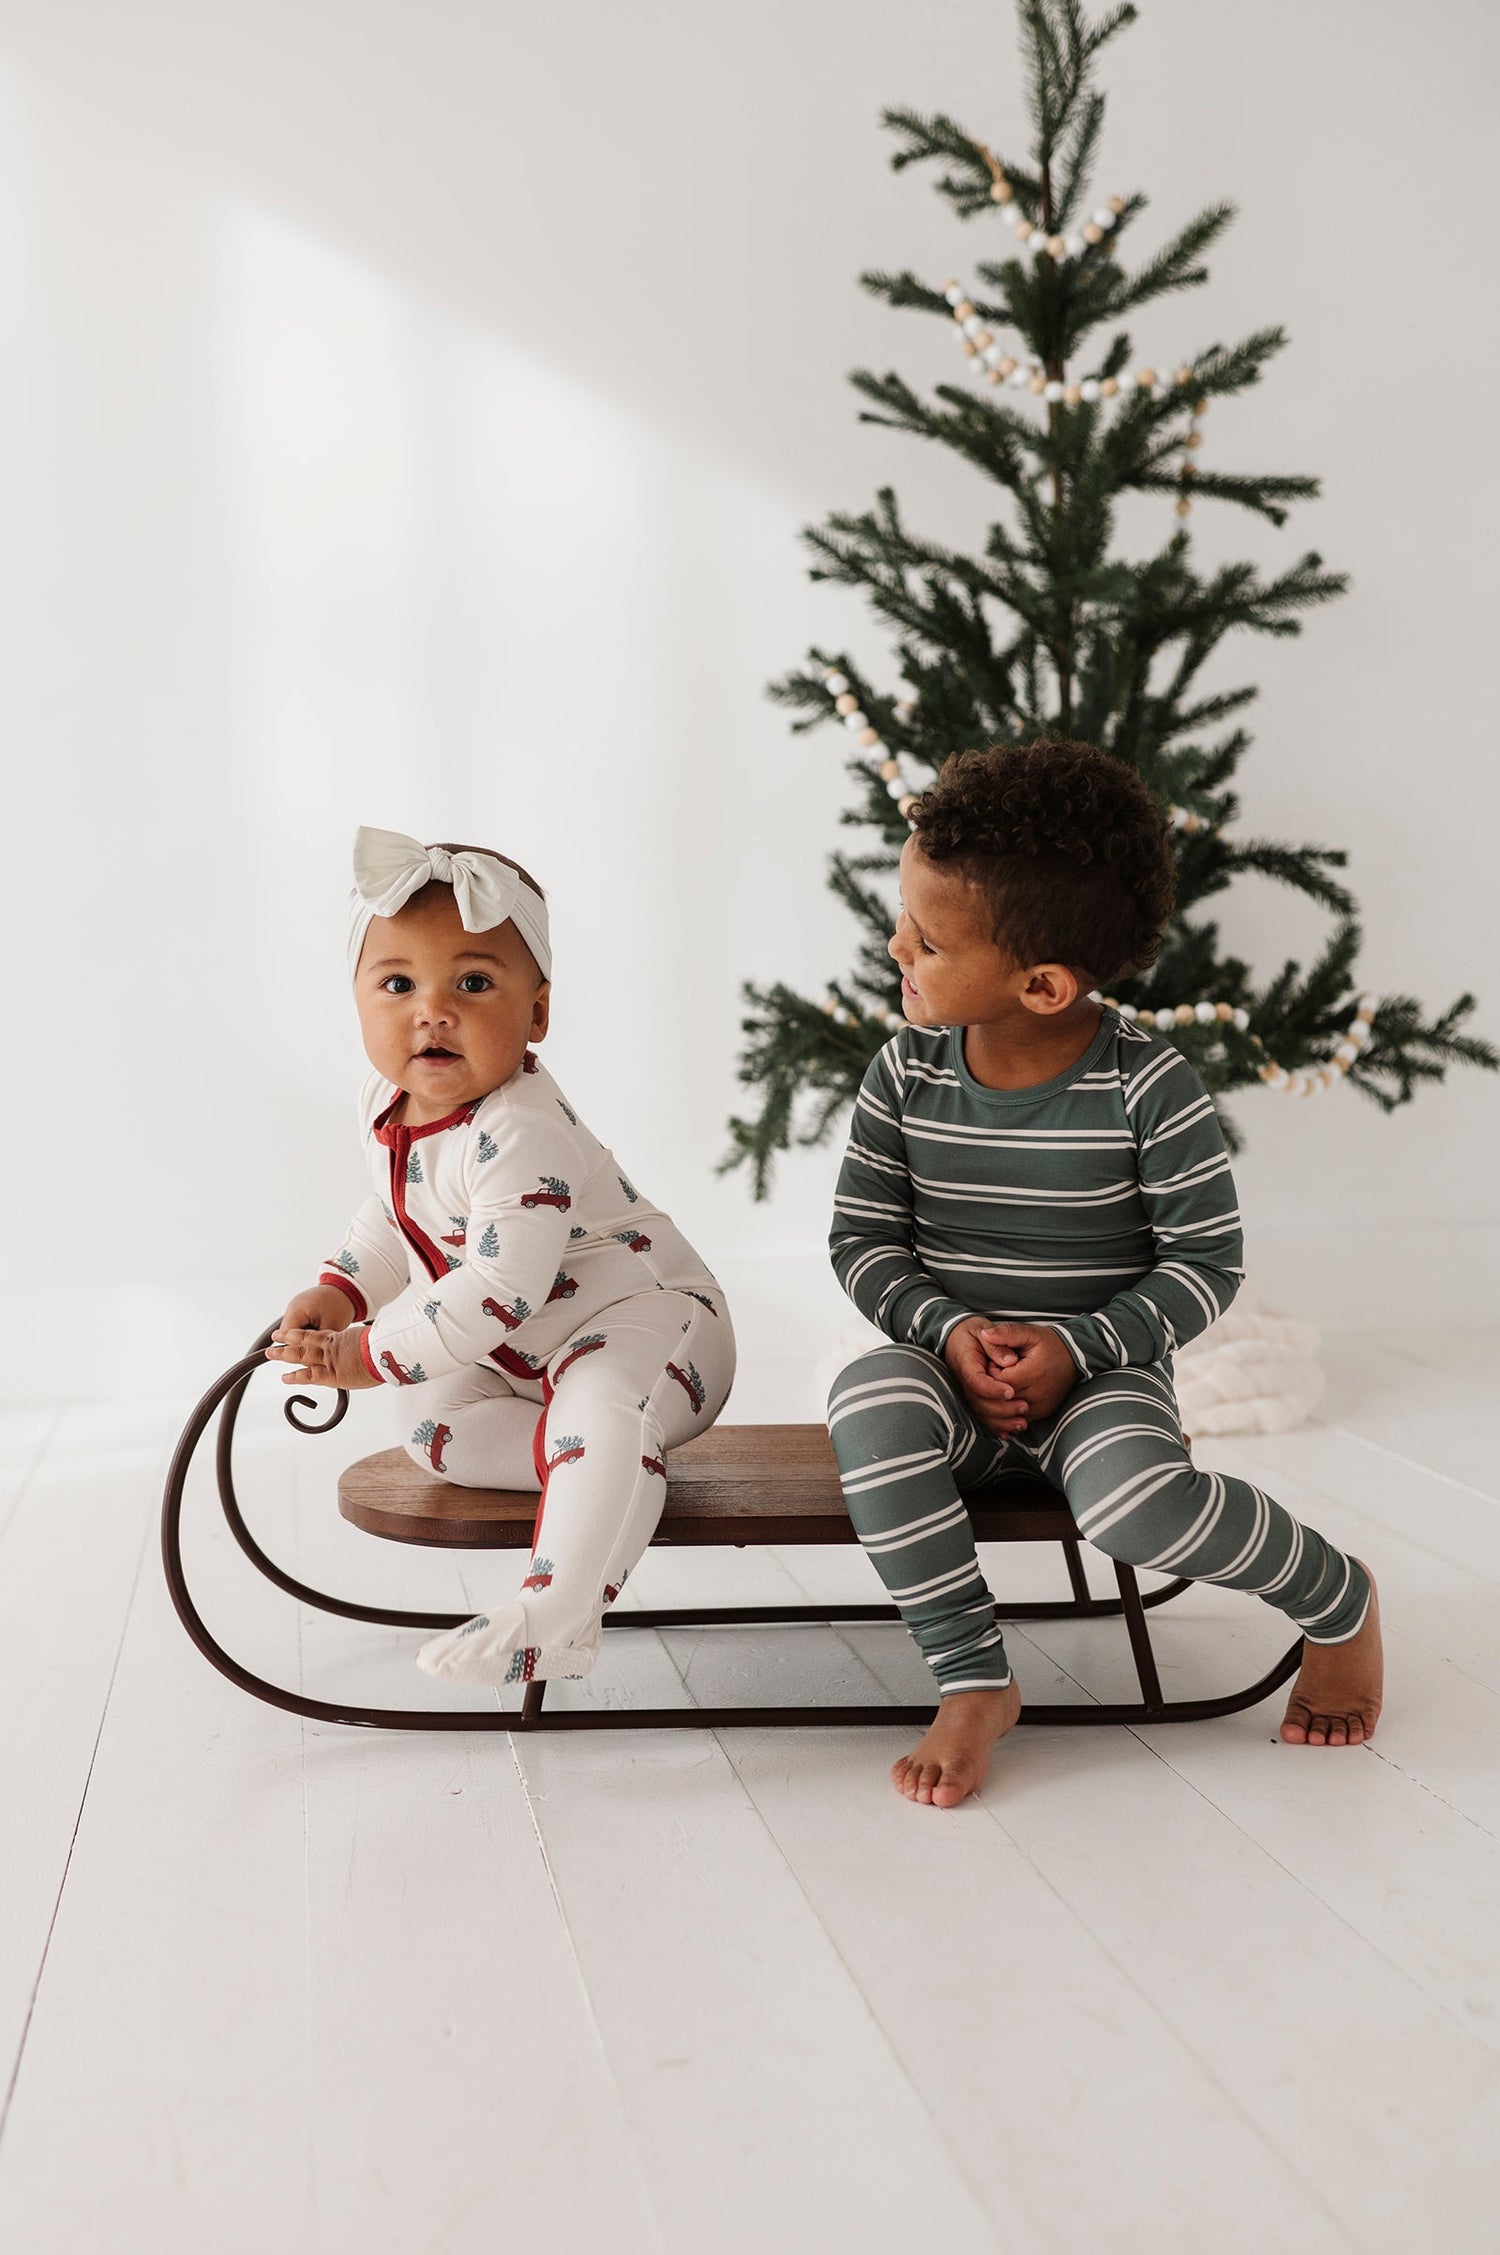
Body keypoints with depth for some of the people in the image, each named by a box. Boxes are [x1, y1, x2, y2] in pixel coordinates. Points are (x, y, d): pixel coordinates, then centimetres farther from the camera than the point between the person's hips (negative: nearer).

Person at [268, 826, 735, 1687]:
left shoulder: (522, 1132, -34)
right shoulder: (385, 1104, -4)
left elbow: (499, 1290, -36)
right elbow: (397, 1217, 17)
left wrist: (369, 1355, -26)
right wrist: (336, 1294, 1)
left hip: (645, 1316, -10)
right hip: (514, 1353, 10)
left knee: (601, 1401, -37)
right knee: (433, 1423, 2)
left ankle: (554, 1618, -37)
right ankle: (621, 1467, -6)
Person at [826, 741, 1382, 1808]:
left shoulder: (1148, 1087, -13)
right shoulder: (908, 1073, -3)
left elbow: (1208, 1259, -8)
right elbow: (863, 1238, 2)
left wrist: (1078, 1347, -19)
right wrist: (948, 1328, -16)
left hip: (1102, 1371, -3)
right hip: (952, 1362, 3)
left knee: (1136, 1501, -34)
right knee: (869, 1407, -32)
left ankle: (1340, 1599, 2)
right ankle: (974, 1684, -18)